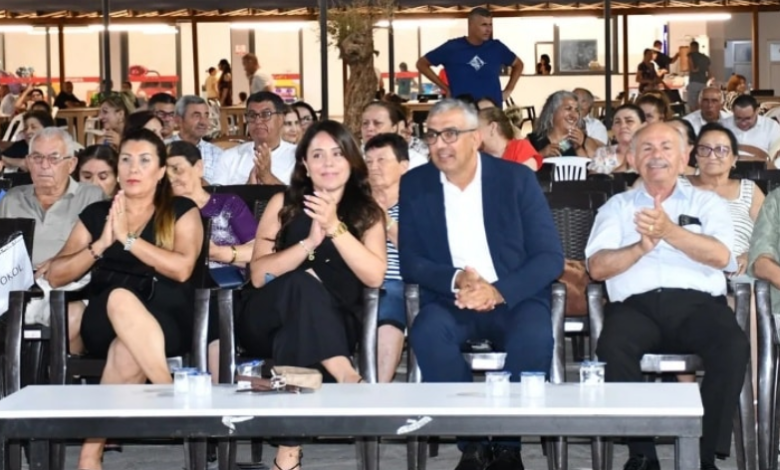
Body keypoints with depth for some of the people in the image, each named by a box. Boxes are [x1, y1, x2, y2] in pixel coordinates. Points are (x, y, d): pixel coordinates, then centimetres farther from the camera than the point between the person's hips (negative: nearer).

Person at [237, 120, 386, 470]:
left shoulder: (368, 212, 5)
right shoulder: (284, 204, 3)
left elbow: (375, 277, -12)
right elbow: (258, 275, -8)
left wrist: (335, 228, -22)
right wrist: (309, 243, -22)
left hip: (332, 329, 1)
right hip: (268, 324, 0)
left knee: (296, 348, -37)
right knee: (302, 283, -35)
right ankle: (347, 380, -37)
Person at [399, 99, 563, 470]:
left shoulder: (517, 178, -1)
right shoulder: (414, 185, 4)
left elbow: (550, 256, -6)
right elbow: (409, 261, 1)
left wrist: (500, 291, -22)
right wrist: (455, 280, -20)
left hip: (514, 298, -1)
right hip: (450, 301, 1)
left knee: (534, 337, -34)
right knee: (427, 332, -32)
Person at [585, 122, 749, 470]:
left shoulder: (708, 203, 19)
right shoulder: (617, 206, 20)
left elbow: (721, 256, -1)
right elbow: (598, 267, 5)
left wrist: (670, 232, -15)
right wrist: (640, 248, -13)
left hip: (697, 302, 0)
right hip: (636, 304, 0)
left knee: (734, 346, -32)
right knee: (612, 347, -34)